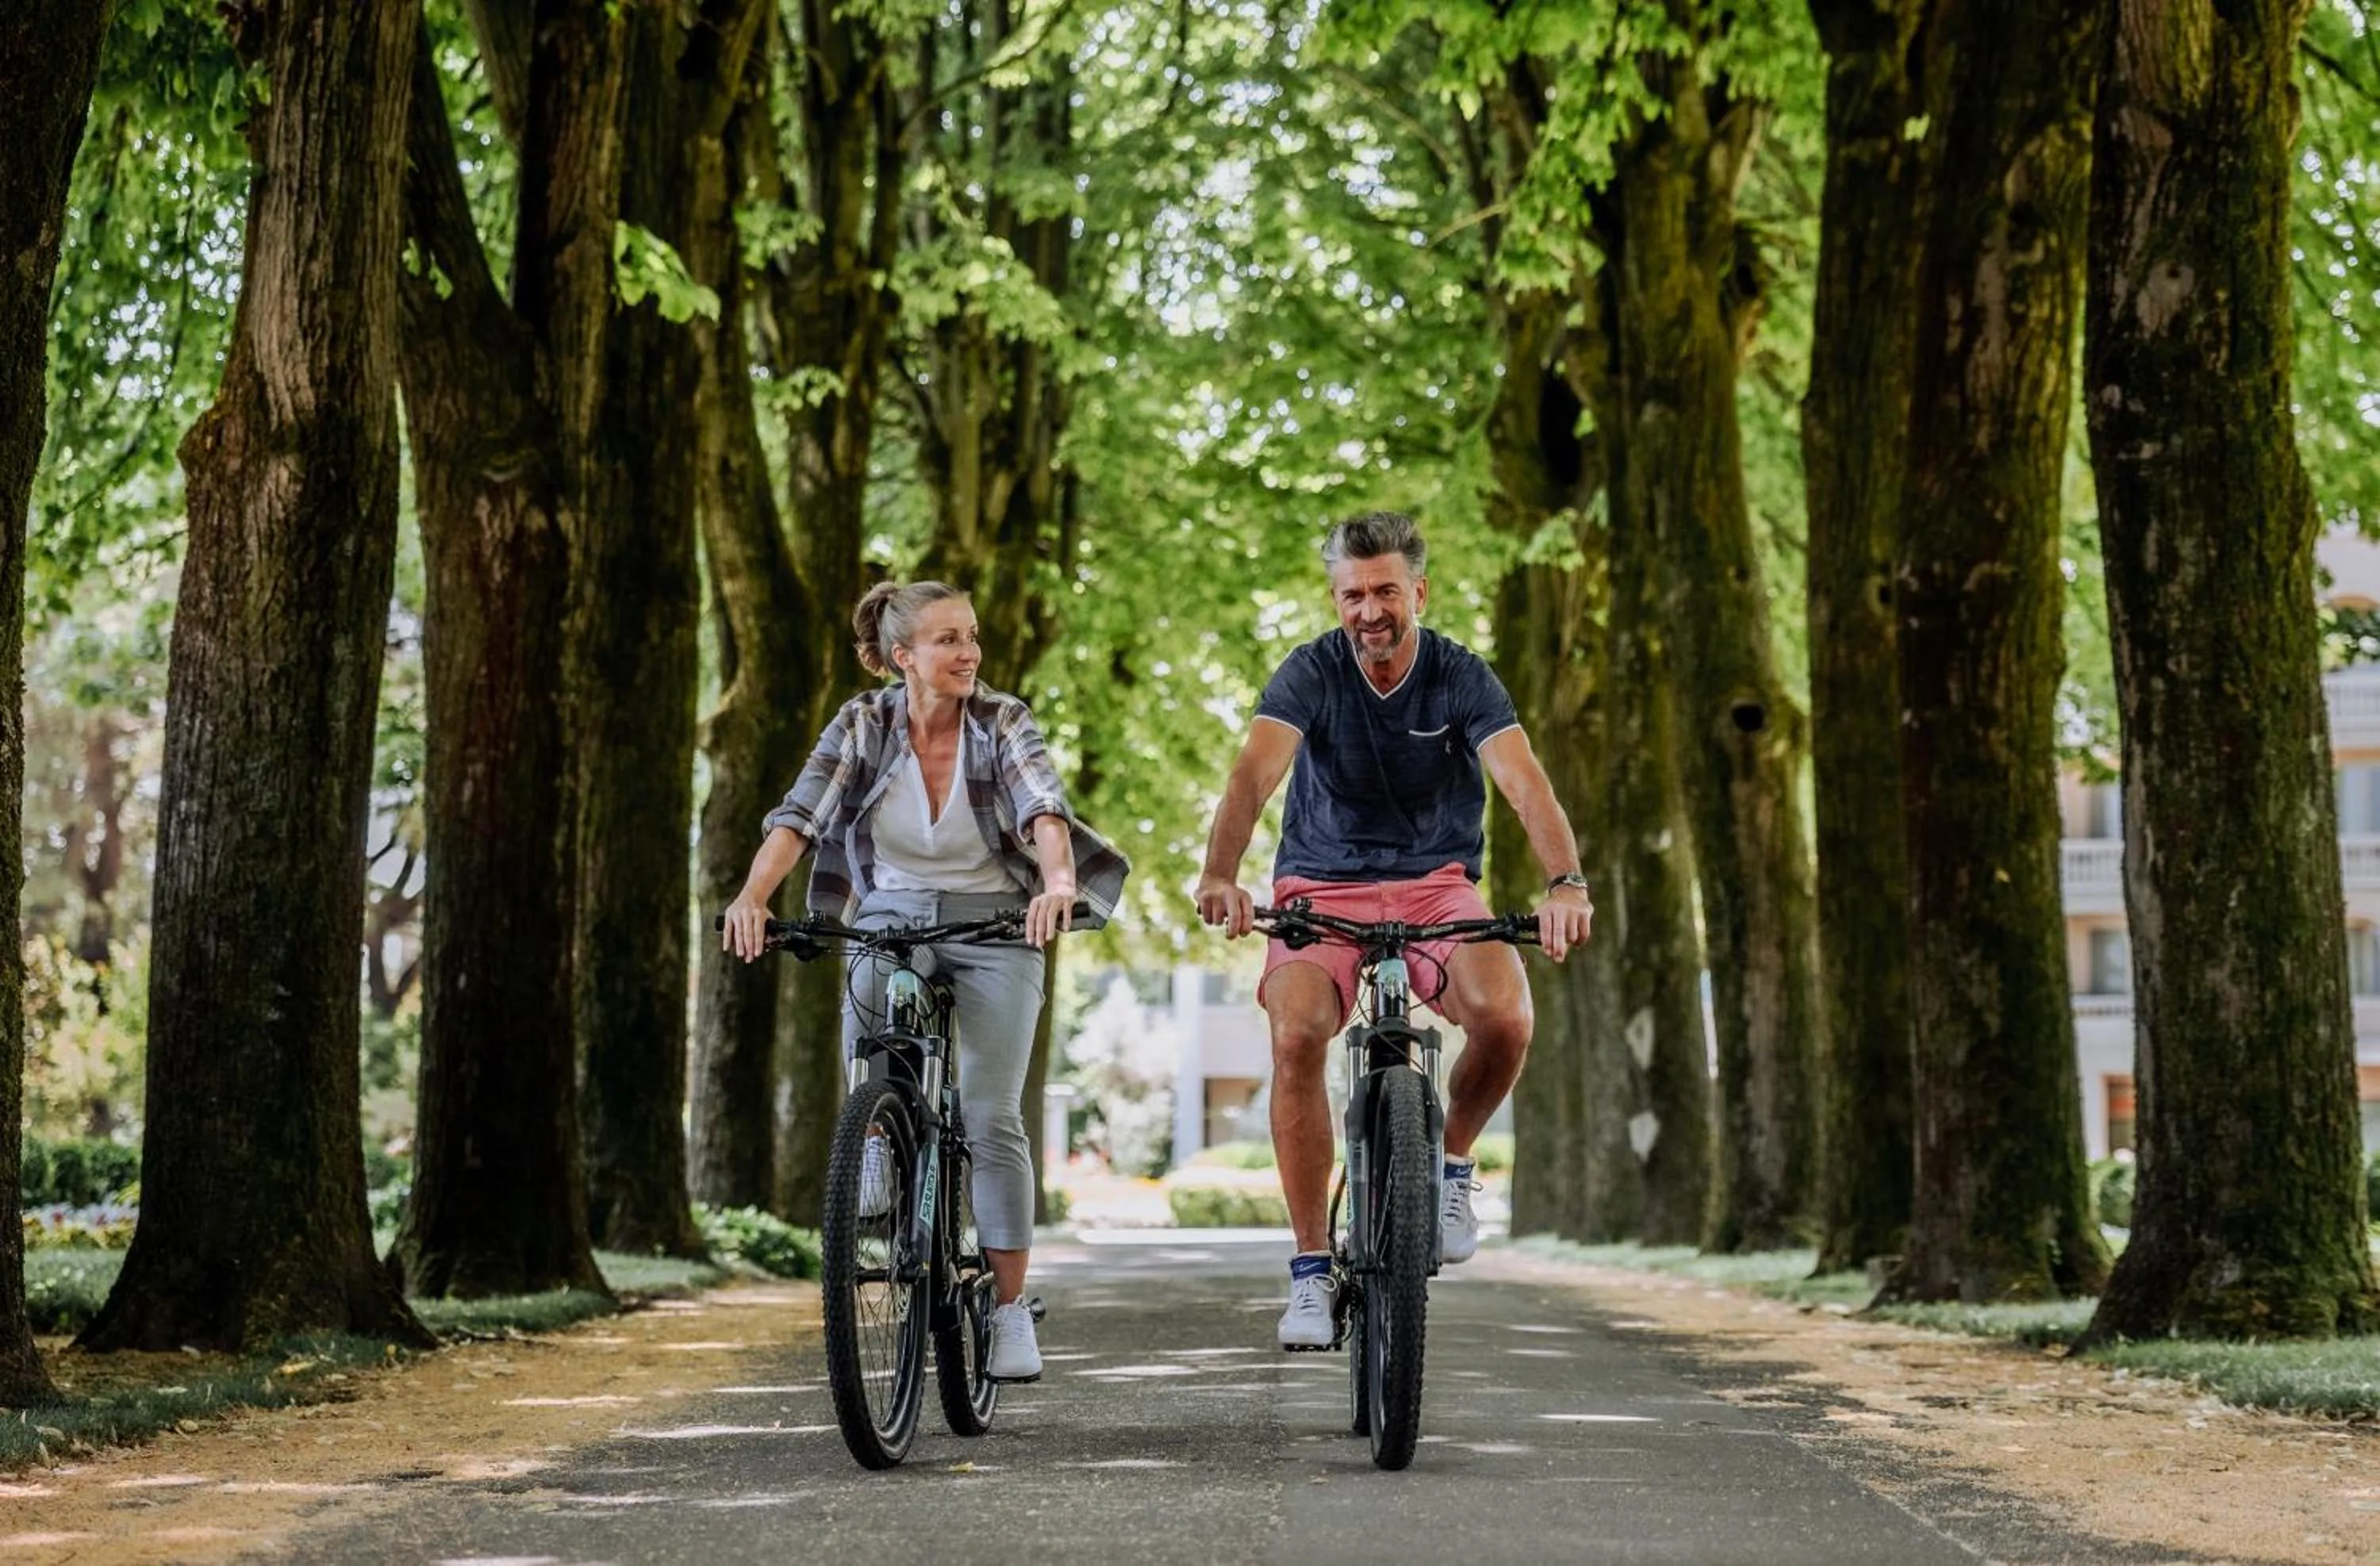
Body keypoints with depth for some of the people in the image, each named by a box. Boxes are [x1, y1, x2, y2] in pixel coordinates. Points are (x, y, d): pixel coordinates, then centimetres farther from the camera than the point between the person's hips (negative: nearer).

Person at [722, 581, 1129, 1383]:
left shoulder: (1003, 723, -11)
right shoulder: (863, 725, -8)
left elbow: (1044, 806, -28)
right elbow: (799, 815, -18)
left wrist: (1059, 878, -49)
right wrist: (751, 897, -36)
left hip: (994, 924, -2)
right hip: (893, 913, 2)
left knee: (991, 1117, -8)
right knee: (867, 991, -31)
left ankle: (1011, 1310, 1)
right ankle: (879, 1136, -3)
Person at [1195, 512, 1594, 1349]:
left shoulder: (1463, 677, -9)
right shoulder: (1310, 673, -10)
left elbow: (1525, 783, -23)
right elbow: (1255, 773, -27)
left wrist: (1565, 882, -43)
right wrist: (1220, 877, -46)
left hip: (1436, 882, 0)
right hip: (1322, 886, 0)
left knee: (1505, 1019, -28)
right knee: (1295, 1035, -28)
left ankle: (1450, 1161, 4)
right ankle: (1311, 1268, -16)